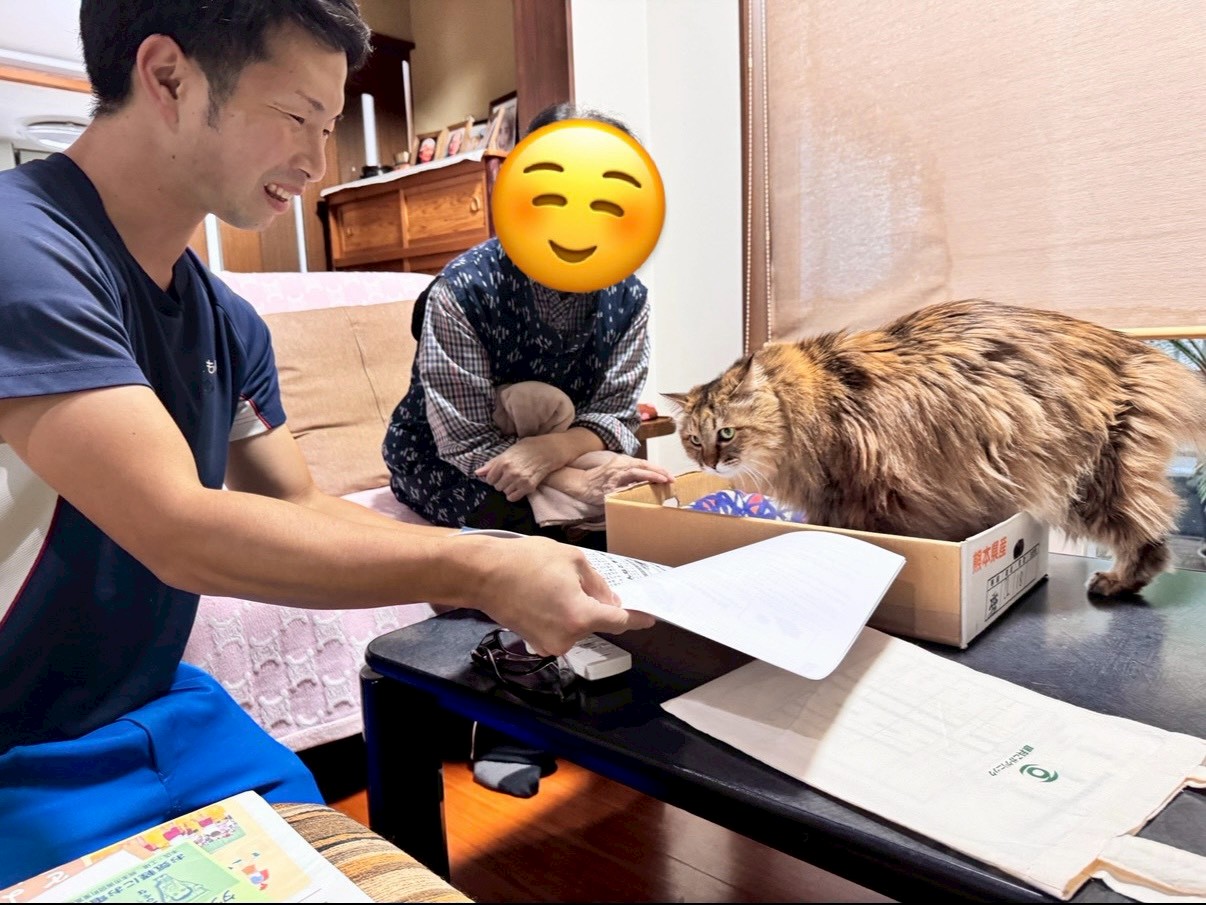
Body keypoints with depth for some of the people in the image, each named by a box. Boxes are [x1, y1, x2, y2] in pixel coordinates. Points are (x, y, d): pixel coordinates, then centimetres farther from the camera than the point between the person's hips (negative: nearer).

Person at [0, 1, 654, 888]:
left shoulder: (228, 323, 2)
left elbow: (302, 511, 2)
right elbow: (182, 535, -30)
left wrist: (527, 566, -9)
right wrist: (481, 570, -28)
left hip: (160, 707, 6)